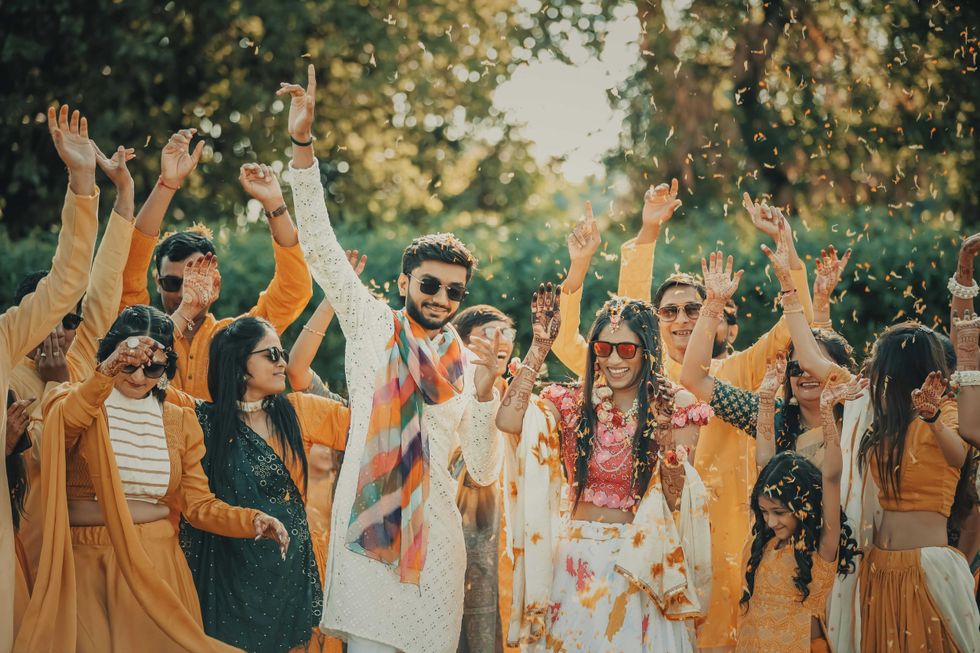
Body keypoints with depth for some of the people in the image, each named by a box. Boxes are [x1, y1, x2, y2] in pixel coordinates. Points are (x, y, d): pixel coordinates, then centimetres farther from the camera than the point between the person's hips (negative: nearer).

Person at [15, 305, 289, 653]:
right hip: (86, 563, -3)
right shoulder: (73, 400, 0)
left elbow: (199, 504, 4)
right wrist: (107, 372, -42)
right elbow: (64, 423, -26)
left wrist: (251, 519, -14)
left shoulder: (180, 422, 10)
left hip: (156, 566, 3)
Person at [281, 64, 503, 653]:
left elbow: (485, 472, 7)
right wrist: (303, 145, -7)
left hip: (434, 532, 2)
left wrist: (484, 393, -8)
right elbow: (320, 245, 1)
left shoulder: (468, 366, 11)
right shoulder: (372, 325, 9)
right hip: (368, 521, -2)